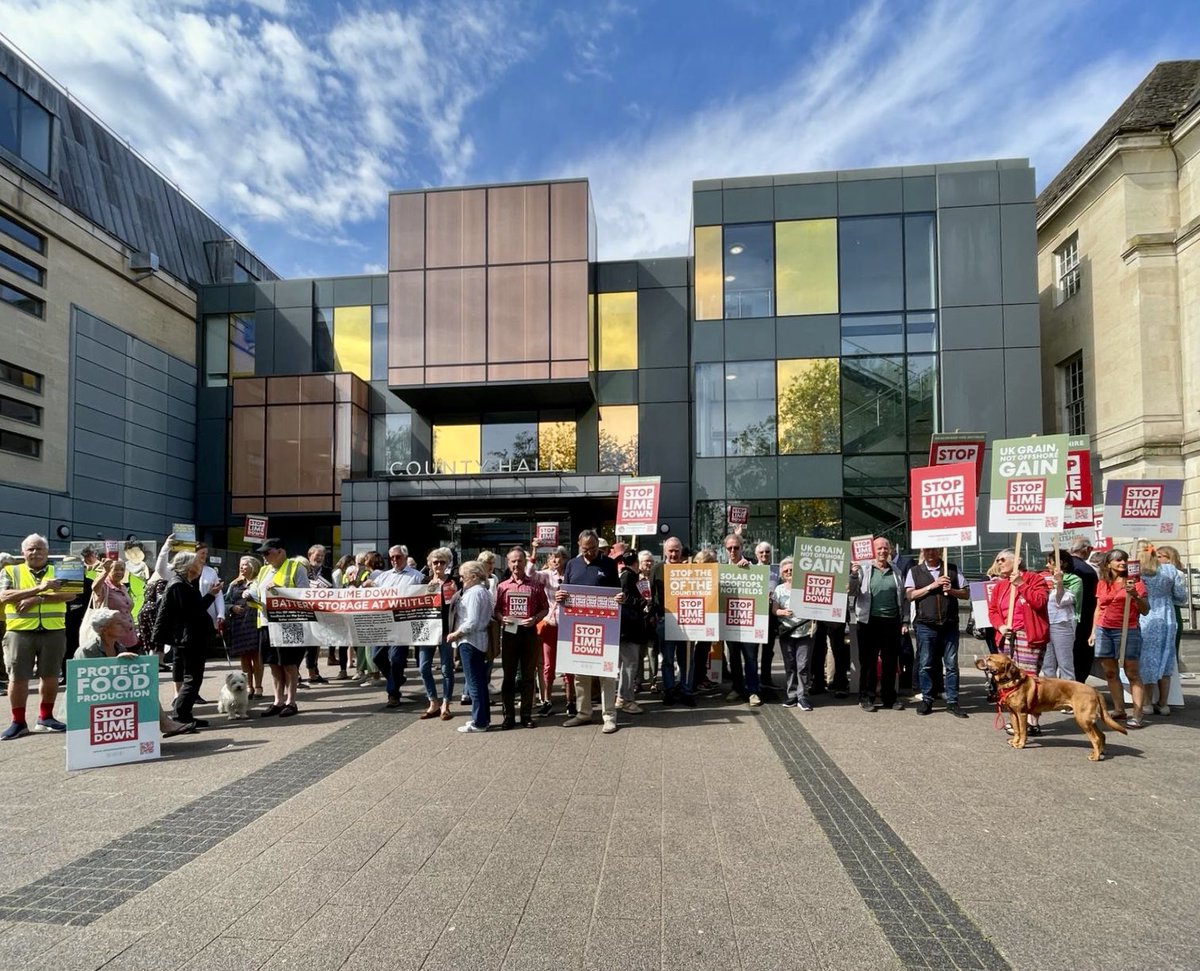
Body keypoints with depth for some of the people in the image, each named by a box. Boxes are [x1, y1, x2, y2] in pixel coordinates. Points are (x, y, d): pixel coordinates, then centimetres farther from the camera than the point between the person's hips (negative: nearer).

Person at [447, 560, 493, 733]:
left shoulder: (474, 592, -17)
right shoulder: (482, 591, 14)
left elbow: (472, 622, -23)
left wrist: (456, 633, -13)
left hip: (469, 641, -10)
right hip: (478, 641, 10)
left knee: (474, 683, -4)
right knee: (480, 681, 15)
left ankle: (479, 722, 1)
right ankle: (483, 718, 23)